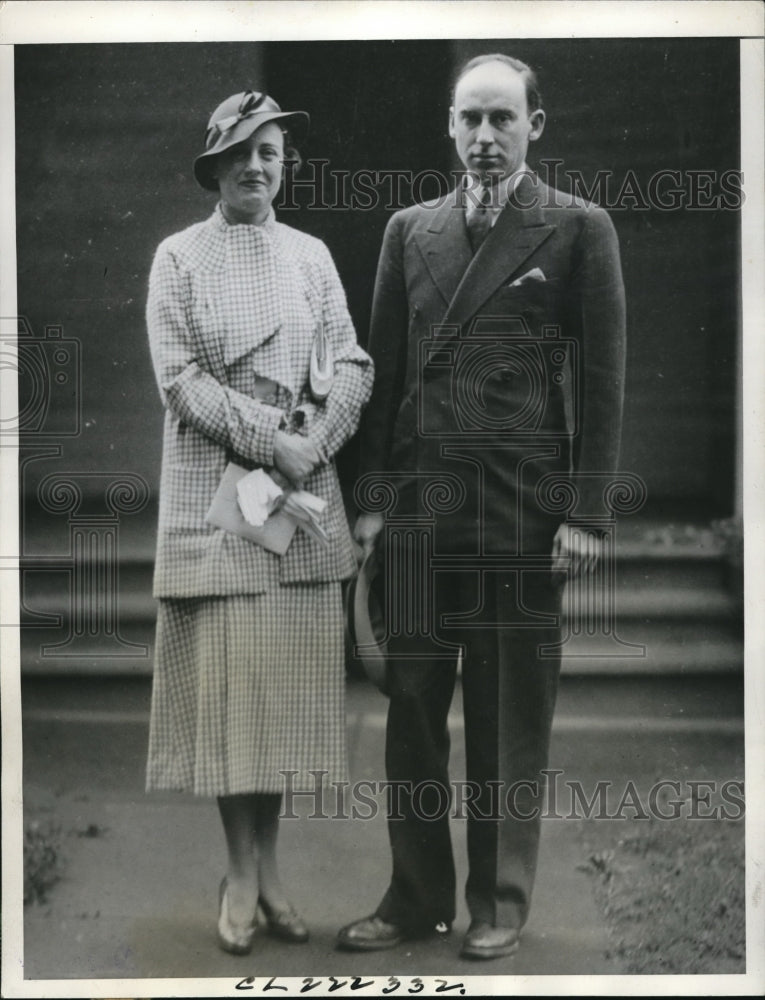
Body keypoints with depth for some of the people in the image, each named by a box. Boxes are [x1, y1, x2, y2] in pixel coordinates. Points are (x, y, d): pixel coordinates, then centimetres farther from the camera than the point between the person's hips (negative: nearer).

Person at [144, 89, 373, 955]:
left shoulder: (311, 255, 11)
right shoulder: (179, 257, 2)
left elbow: (353, 364, 5)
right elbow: (178, 379, -6)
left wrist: (314, 443, -12)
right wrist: (269, 441, -14)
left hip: (302, 491, 3)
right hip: (215, 488, -3)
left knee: (287, 678, 4)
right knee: (226, 677, -2)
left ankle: (268, 867, 14)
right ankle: (240, 873, 9)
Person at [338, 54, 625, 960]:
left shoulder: (578, 228, 2)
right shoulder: (409, 230, 13)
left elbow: (601, 378, -1)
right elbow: (384, 369, 12)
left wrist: (585, 512, -8)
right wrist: (371, 497, 6)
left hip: (523, 506, -3)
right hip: (418, 502, 3)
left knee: (511, 715, 5)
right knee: (412, 705, 5)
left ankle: (500, 901, 18)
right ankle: (416, 895, 17)